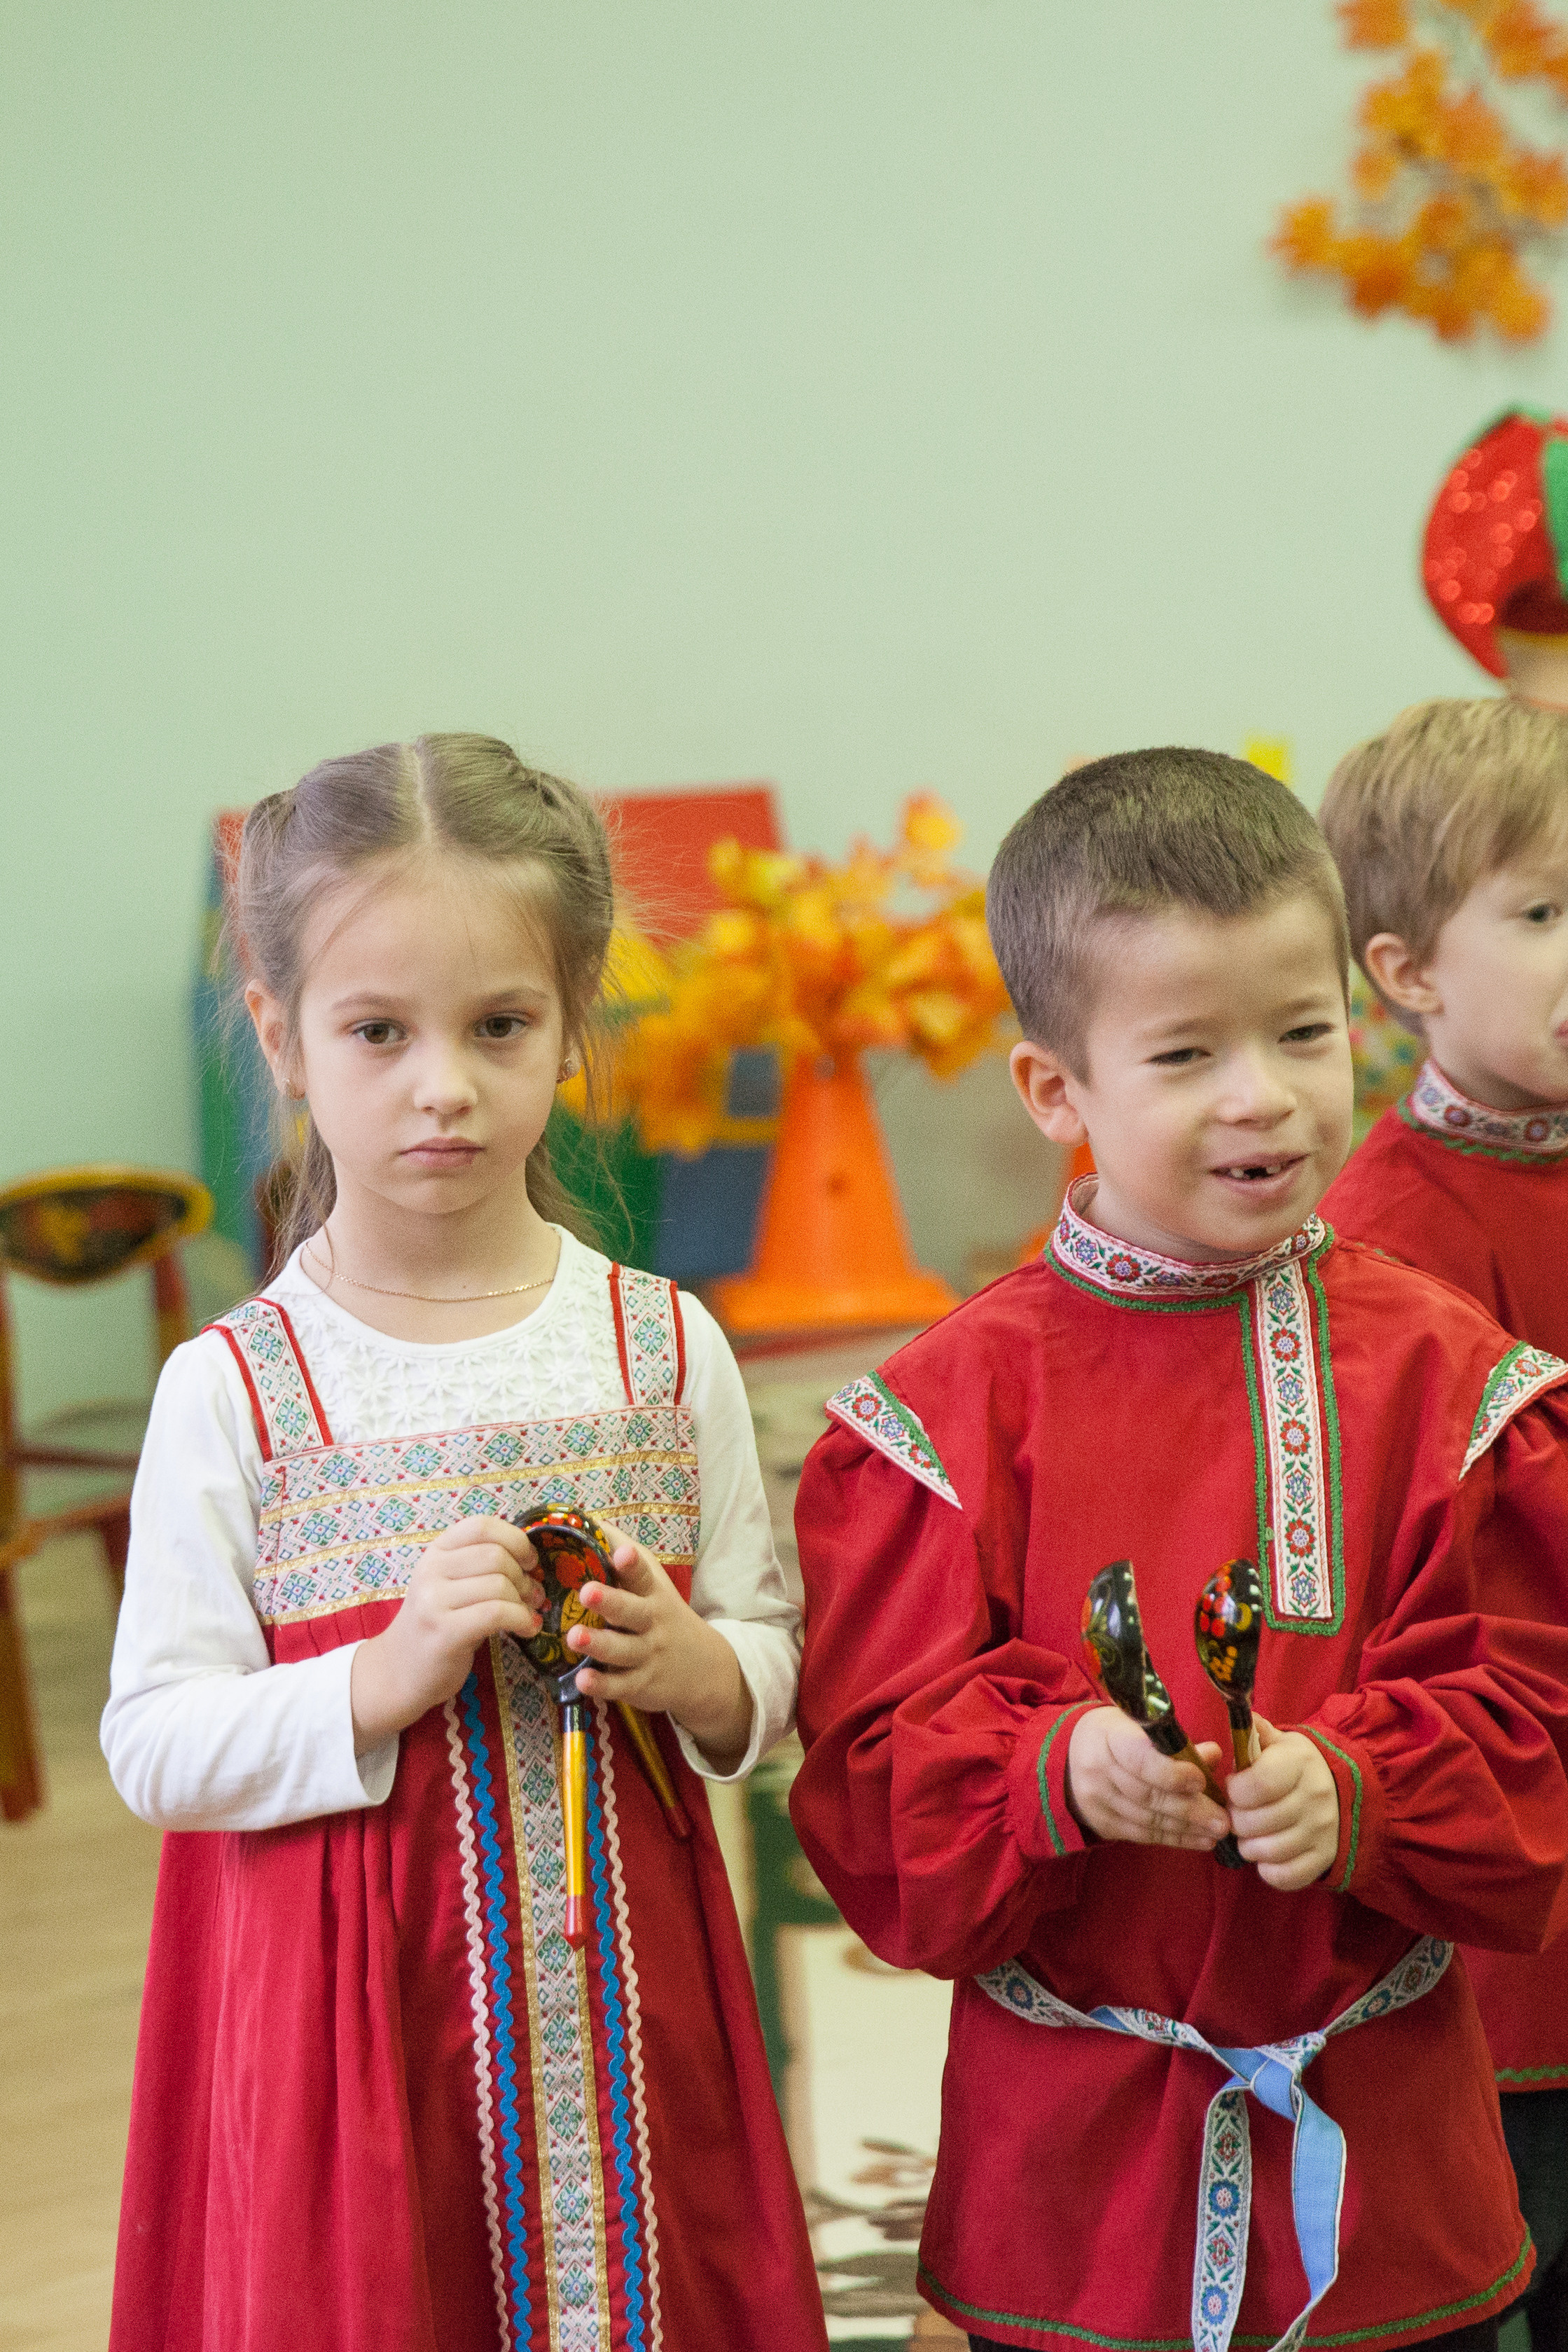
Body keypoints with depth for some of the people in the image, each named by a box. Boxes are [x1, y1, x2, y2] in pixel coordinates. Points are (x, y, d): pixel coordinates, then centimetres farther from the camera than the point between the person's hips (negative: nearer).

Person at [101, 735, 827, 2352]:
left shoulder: (664, 1352, 2)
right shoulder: (230, 1394, -5)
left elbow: (775, 1662, 9)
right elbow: (152, 1747, -7)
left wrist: (699, 1675, -12)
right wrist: (385, 1682, -19)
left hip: (626, 2010, 2)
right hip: (354, 2033, -2)